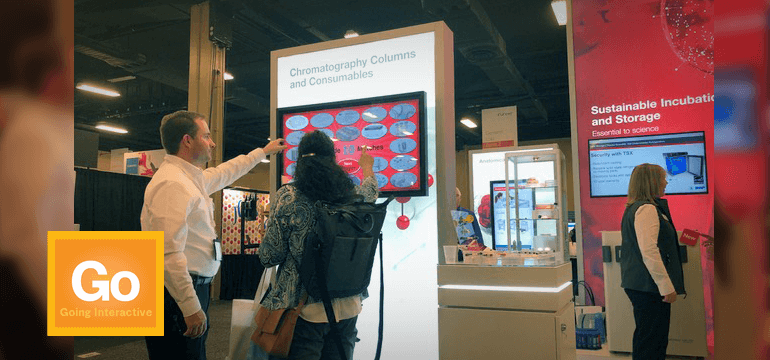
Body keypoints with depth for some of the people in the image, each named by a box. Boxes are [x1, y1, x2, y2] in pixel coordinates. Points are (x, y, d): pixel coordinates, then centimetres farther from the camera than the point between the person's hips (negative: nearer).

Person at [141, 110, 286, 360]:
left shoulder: (192, 178, 12)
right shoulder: (172, 184, -19)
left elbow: (224, 173, 33)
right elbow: (169, 254, -25)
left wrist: (264, 152, 43)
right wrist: (191, 307, -24)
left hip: (193, 288, 10)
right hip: (179, 294, -10)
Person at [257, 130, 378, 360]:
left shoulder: (288, 197, -11)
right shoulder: (351, 195, 1)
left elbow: (269, 257, -9)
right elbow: (371, 194, 26)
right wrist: (367, 168, 47)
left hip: (305, 309, -4)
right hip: (348, 308, 4)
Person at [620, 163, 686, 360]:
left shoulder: (634, 208, 16)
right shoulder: (647, 209, -17)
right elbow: (649, 251, -25)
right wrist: (667, 286, -23)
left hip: (637, 283, 10)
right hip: (649, 286, -10)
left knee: (647, 338, 18)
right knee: (651, 342, -4)